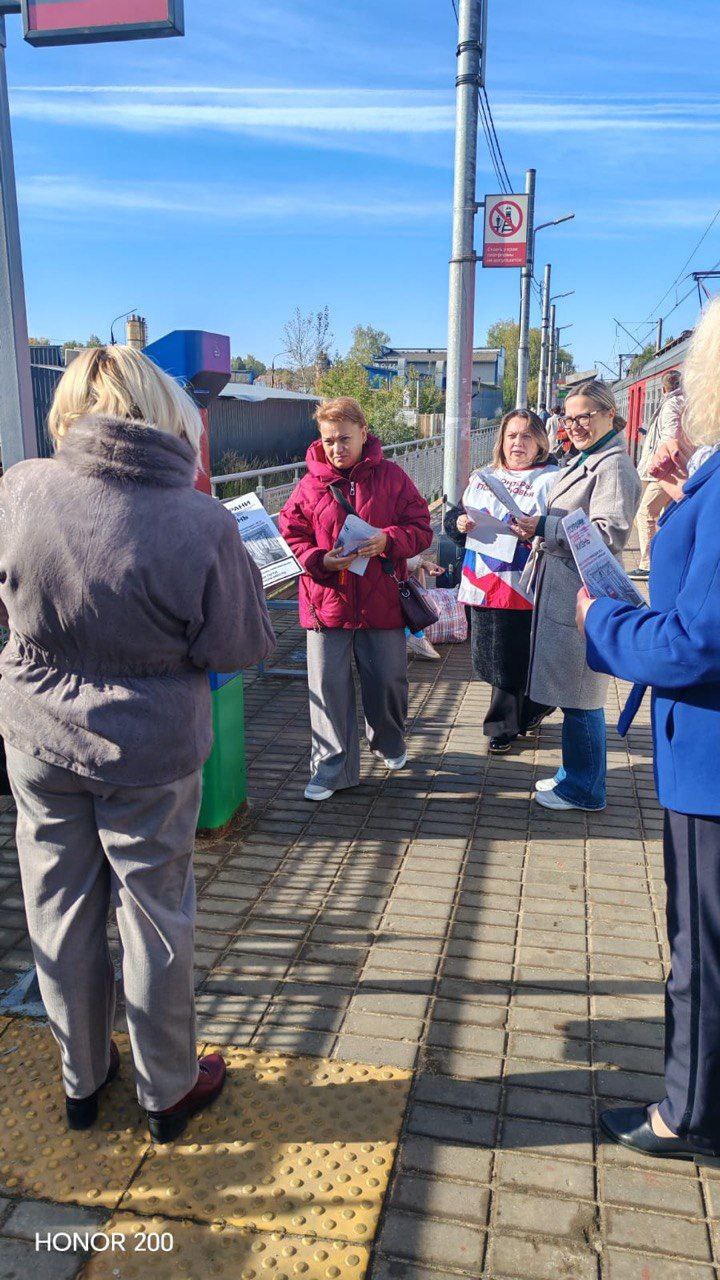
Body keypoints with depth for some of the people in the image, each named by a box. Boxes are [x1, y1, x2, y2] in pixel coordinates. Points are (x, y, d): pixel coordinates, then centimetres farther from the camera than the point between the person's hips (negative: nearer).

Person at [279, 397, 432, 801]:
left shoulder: (391, 476, 0)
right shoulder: (311, 483, 1)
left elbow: (421, 527, 0)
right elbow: (290, 536, 2)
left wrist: (389, 540, -20)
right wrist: (320, 560, -17)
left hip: (382, 601, 0)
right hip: (327, 602, 0)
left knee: (388, 680, 13)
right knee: (329, 686, 2)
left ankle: (390, 741, 42)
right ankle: (333, 767, 14)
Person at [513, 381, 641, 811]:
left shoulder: (614, 465, -12)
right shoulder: (584, 461, 18)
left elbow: (611, 533, -22)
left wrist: (545, 527, -23)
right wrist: (537, 529, 9)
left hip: (583, 593, -10)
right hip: (563, 589, 10)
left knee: (579, 695, -1)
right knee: (573, 693, 17)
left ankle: (583, 789, 12)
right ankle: (576, 774, 30)